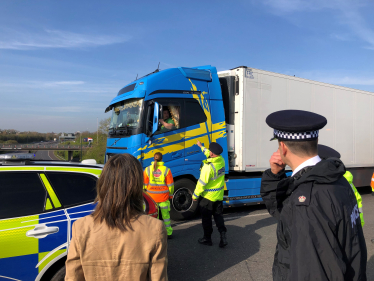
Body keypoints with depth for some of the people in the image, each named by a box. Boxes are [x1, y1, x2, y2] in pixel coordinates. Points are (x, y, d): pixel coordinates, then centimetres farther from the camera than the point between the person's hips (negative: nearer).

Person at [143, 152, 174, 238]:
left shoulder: (148, 169, -4)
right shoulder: (166, 170, -7)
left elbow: (145, 184, 4)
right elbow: (170, 184, -2)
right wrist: (171, 194, 12)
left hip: (151, 196, 1)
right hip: (163, 196, -1)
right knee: (166, 215, 11)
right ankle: (168, 233, 20)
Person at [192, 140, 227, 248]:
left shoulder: (208, 166, -28)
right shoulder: (221, 160, -5)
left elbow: (202, 183, -23)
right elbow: (210, 154, 17)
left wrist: (195, 195, -9)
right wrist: (201, 147, 31)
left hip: (208, 196, -6)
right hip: (219, 195, 7)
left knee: (206, 218, 10)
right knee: (218, 216, 17)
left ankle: (207, 238, 23)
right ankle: (223, 236, 7)